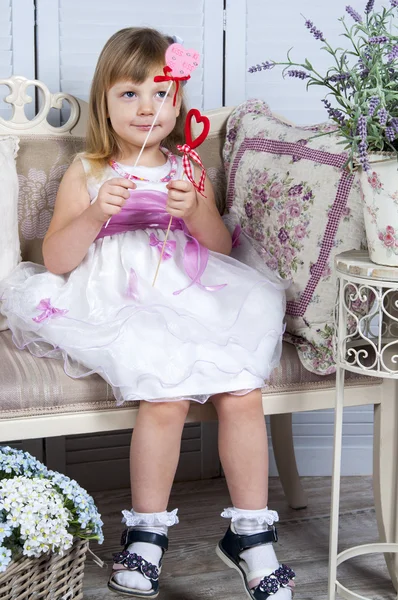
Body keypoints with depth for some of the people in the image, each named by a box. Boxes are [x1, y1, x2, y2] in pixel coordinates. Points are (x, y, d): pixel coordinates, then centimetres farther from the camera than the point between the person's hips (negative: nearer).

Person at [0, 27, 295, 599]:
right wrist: (96, 214, -16)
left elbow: (222, 249, 11)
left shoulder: (188, 170, 17)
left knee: (242, 392, -20)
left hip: (192, 297, 3)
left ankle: (250, 536, -5)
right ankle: (146, 535, -7)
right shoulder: (86, 172, 10)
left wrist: (196, 211, -10)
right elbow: (55, 260, 1)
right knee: (167, 396, -28)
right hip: (120, 306, -3)